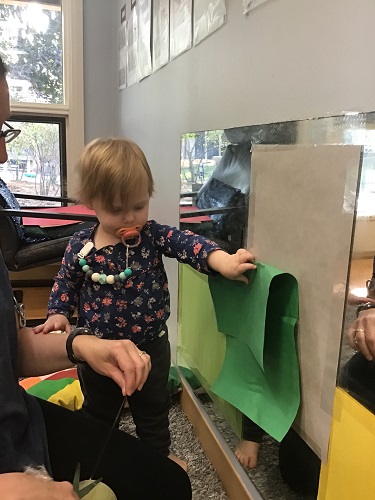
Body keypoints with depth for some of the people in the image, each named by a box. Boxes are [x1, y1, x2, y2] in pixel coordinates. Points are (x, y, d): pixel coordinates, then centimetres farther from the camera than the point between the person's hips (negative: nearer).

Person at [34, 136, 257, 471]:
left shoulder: (153, 235, -14)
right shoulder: (80, 246, -12)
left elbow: (186, 243, -29)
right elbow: (66, 282, 2)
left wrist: (223, 260, -47)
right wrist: (58, 313, -14)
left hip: (151, 345, 0)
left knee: (153, 408, 23)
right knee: (97, 412, 24)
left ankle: (160, 454, 48)